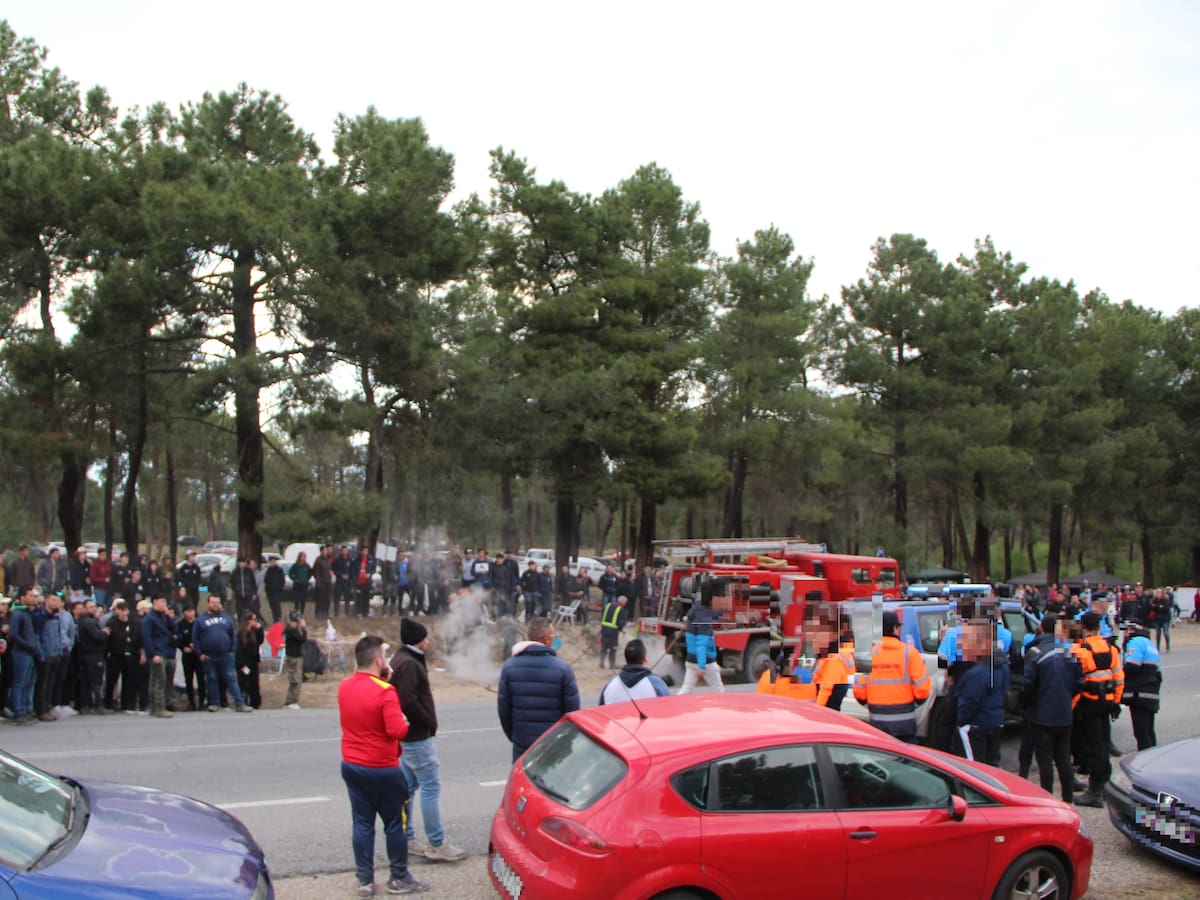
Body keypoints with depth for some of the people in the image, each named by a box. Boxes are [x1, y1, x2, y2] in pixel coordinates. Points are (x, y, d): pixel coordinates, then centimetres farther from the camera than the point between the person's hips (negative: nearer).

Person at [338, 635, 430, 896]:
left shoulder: (344, 687, 1)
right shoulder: (384, 691, -21)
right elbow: (397, 731, -24)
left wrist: (383, 679, 8)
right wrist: (404, 722, -3)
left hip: (351, 766, 6)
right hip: (383, 769, -6)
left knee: (362, 823, 12)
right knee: (395, 823, 8)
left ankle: (365, 880, 16)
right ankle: (399, 878, 18)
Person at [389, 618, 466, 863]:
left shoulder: (401, 659, 13)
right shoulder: (409, 664, -19)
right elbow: (408, 701, -27)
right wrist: (429, 722, -16)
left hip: (408, 735, 11)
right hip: (417, 735, -11)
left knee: (408, 785, 15)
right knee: (431, 787, -6)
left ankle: (406, 838, 23)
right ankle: (437, 844, -1)